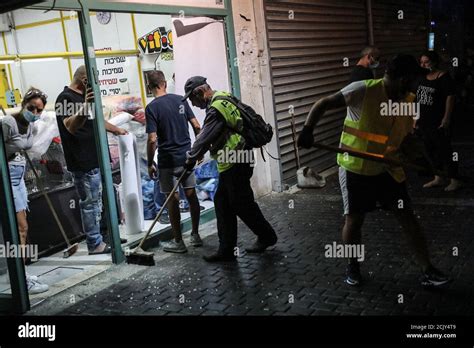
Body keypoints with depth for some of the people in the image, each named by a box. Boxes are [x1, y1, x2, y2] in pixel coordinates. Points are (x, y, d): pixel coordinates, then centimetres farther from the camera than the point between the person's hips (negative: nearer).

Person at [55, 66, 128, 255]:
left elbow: (96, 120, 30)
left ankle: (101, 236, 29)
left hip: (95, 159, 10)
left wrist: (116, 129, 41)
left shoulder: (82, 97, 16)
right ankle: (95, 244, 7)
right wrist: (85, 105, -47)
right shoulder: (65, 98, -15)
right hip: (83, 163, -10)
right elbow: (71, 127, -32)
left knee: (97, 201, 18)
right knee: (90, 203, -2)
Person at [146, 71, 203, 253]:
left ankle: (178, 242, 12)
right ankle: (195, 235, 23)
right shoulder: (180, 100, 3)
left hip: (167, 161, -5)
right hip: (187, 156, 5)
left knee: (173, 199, 4)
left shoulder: (152, 108, -12)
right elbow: (196, 126, 3)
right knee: (191, 195, 13)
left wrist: (150, 164, -7)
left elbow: (152, 139, -16)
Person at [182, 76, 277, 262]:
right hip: (230, 165, 10)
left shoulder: (216, 109, -20)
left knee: (242, 203, 4)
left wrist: (191, 159, -9)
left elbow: (205, 138, -20)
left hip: (234, 165, -10)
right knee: (222, 202, 11)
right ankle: (226, 250, 16)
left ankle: (266, 236, 24)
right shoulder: (223, 99, 12)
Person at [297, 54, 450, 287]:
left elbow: (407, 135, 11)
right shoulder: (364, 91, -19)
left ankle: (427, 271, 13)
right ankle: (353, 267, 30)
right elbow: (324, 104, -19)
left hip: (387, 170, 4)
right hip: (355, 169, -4)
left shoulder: (409, 101, -1)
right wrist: (308, 130, -34)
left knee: (407, 217, 3)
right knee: (354, 220, 6)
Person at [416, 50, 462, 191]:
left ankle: (455, 180, 7)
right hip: (424, 122, 8)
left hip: (438, 123, -8)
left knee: (444, 150, -3)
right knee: (431, 150, 13)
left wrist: (446, 118, -18)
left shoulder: (443, 77, -11)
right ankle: (438, 178, 24)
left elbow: (450, 97, -14)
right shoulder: (422, 78, 10)